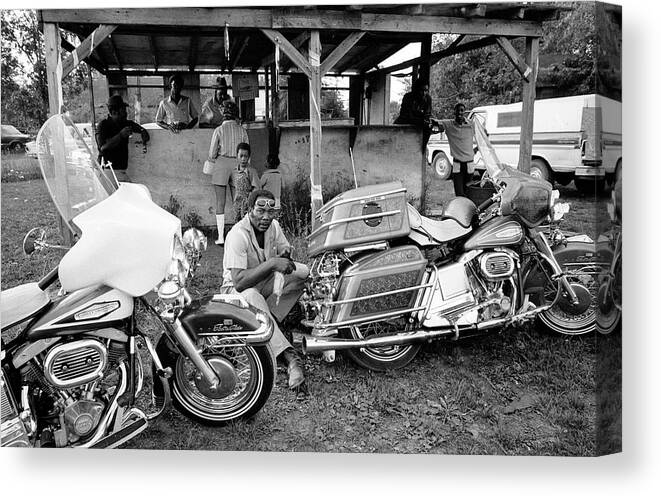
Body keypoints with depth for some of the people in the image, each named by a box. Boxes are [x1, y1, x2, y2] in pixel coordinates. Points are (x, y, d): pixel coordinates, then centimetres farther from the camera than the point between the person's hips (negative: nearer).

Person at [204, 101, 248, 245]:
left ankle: (221, 237, 3)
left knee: (220, 202, 3)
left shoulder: (219, 130, -4)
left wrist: (212, 159, 16)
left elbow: (212, 155, -4)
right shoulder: (242, 130, 2)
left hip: (222, 164, -2)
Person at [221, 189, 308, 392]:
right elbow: (239, 282, -33)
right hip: (237, 289, -7)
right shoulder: (238, 235, -26)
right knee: (252, 298, -42)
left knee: (303, 272, -15)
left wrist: (285, 254, -16)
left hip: (267, 283, 7)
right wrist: (272, 263, -40)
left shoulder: (273, 226, -5)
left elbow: (284, 249, 10)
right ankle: (289, 356, -49)